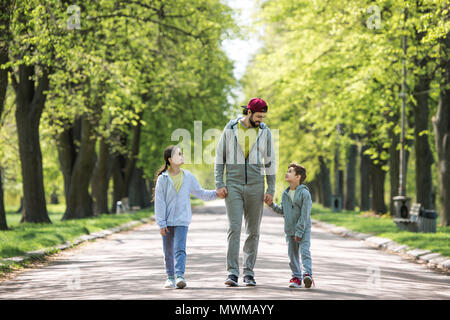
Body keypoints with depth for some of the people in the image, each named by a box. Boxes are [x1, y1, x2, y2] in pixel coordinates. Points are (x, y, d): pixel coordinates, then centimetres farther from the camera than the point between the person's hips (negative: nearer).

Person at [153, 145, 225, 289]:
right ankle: (171, 277, 22)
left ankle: (180, 276, -20)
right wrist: (161, 223, -8)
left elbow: (200, 193, 15)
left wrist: (216, 193, 1)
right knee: (168, 251, 9)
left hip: (182, 220, 0)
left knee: (180, 249, -13)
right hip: (167, 220, 0)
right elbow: (159, 202, -5)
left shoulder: (188, 177, 4)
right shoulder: (163, 179, -5)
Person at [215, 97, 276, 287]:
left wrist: (271, 190, 3)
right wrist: (219, 184, -3)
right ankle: (232, 273, -11)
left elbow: (270, 161, 8)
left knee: (253, 231, 4)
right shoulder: (230, 129, 0)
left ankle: (249, 273, 11)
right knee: (234, 228, -10)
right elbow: (220, 157, 5)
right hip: (233, 186, -2)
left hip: (255, 186, 2)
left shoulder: (265, 132, 4)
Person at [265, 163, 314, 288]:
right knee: (292, 254, 7)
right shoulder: (285, 194, 8)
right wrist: (272, 205, 6)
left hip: (303, 229, -6)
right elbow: (282, 211, 20)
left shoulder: (305, 193, -13)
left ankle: (307, 274, -23)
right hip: (289, 230, 6)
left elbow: (304, 215, -16)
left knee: (304, 251, -16)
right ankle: (296, 277, 15)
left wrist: (299, 232, -18)